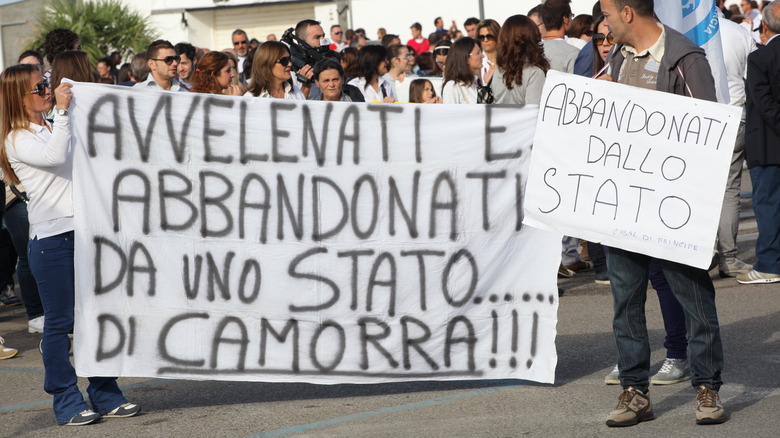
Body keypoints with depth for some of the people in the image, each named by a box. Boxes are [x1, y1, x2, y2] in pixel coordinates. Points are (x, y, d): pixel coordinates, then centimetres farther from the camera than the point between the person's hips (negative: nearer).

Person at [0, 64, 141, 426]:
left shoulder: (59, 129, 19)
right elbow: (54, 157, -23)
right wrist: (62, 112, -20)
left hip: (86, 230, 7)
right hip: (51, 238, -7)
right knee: (60, 322, 0)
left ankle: (106, 395, 16)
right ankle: (66, 401, 9)